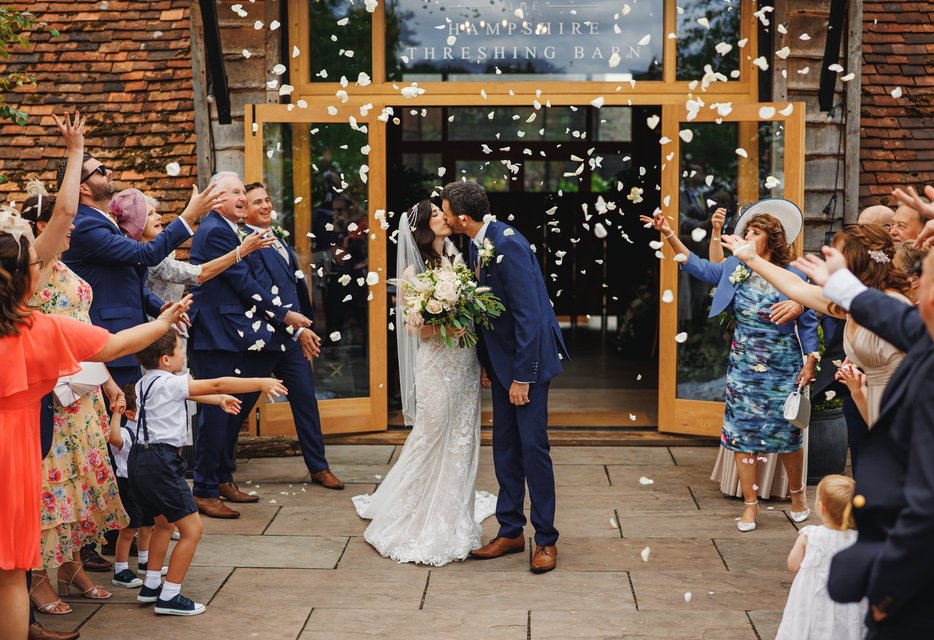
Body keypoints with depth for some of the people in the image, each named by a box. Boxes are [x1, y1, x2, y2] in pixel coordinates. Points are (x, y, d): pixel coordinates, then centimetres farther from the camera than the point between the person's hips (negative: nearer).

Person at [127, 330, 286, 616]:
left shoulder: (145, 383, 15)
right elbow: (217, 384, -14)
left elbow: (188, 394, 32)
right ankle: (169, 597, -2)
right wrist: (260, 383, -9)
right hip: (160, 462, -10)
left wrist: (219, 400, 38)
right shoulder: (169, 383, -13)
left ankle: (151, 586, 34)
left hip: (140, 460, 10)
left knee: (164, 522, 28)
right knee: (192, 528, -5)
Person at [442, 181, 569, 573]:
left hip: (529, 357, -9)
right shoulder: (476, 244, 4)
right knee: (504, 446, 12)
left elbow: (529, 314, -23)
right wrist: (486, 363, 13)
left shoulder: (508, 244, -22)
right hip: (501, 359, 9)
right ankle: (510, 532, 23)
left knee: (533, 445, -3)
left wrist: (522, 376, -21)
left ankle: (546, 540, 9)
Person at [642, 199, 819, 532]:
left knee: (787, 433, 4)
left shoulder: (793, 277, -6)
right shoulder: (735, 269, 3)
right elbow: (699, 266, 8)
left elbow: (808, 323, -1)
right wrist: (669, 234, -1)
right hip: (743, 367, 3)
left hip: (782, 369, -3)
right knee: (742, 431, 3)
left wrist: (810, 363, -5)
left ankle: (797, 493, 29)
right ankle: (750, 504, 14)